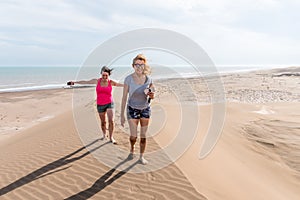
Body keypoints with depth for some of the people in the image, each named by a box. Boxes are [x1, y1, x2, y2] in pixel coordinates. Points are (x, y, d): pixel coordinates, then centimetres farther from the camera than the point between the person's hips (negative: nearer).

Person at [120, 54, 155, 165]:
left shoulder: (148, 79, -7)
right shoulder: (128, 79, -15)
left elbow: (151, 96, 6)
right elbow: (124, 97, -11)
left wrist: (151, 95, -19)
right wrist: (122, 115, -11)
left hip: (145, 109, 2)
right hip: (132, 109, -2)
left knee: (143, 136, 8)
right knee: (133, 136, -1)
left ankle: (141, 156, 27)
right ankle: (132, 149, 32)